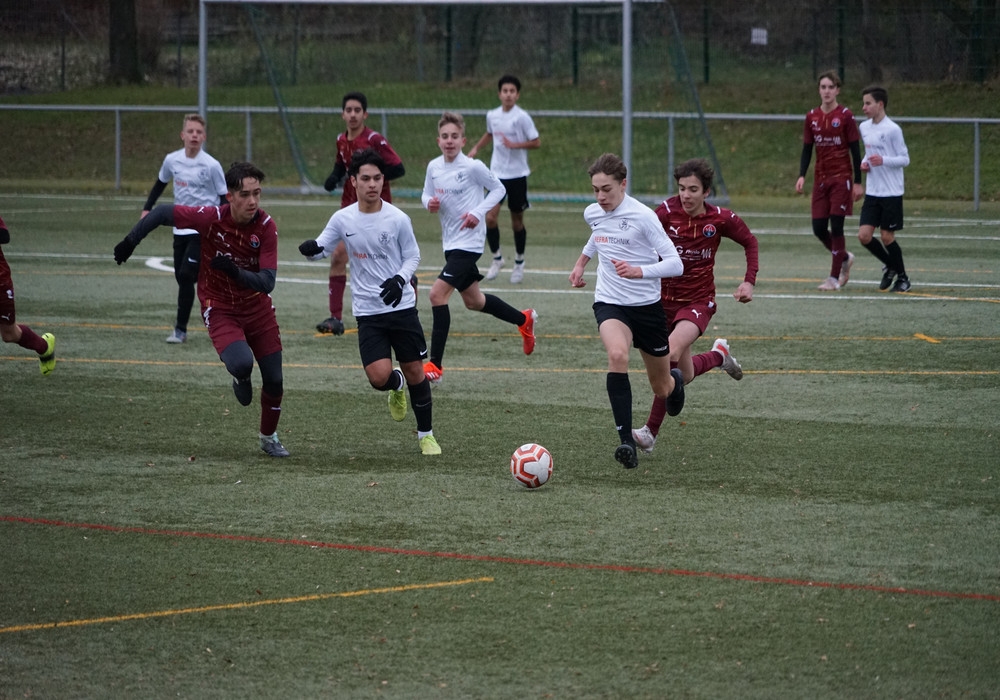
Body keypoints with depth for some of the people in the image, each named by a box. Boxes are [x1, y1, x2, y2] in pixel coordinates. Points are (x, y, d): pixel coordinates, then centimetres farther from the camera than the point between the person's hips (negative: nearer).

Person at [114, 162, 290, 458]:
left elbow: (267, 282, -23)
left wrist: (235, 271, -39)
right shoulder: (211, 218, -24)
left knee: (274, 380, 5)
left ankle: (269, 437, 32)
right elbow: (162, 213, -11)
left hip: (258, 308, 3)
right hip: (220, 309, -3)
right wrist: (131, 241, -13)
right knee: (241, 363, -29)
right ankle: (240, 379, 11)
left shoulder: (266, 227, -18)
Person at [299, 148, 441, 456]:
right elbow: (321, 249, 5)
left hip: (402, 306, 0)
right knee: (379, 377, -14)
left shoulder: (398, 219, -7)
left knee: (414, 371, 6)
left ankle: (426, 434, 26)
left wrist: (400, 279, -14)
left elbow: (412, 256, 5)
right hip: (368, 312, 0)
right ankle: (396, 385, 25)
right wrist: (311, 249, -19)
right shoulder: (343, 219, -4)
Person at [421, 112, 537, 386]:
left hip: (469, 242, -8)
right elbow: (427, 195, 14)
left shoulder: (473, 167, -13)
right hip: (450, 241, 8)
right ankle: (524, 319, 45)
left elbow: (498, 189, -2)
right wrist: (430, 203, -10)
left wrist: (478, 212, -15)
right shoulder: (434, 167, 3)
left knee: (437, 293, -19)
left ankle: (435, 365, -15)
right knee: (473, 301, 20)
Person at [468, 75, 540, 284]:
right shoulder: (492, 115, 3)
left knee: (517, 221, 7)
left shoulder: (521, 117, -11)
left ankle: (519, 263, 25)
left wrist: (514, 144, -21)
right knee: (490, 216, -12)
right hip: (497, 174, 3)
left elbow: (536, 142, -9)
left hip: (517, 175, -3)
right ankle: (497, 258, 7)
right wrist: (476, 148, 13)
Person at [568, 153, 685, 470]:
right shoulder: (593, 214, 0)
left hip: (647, 304, -2)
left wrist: (639, 271, -33)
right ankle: (626, 441, -37)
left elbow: (675, 264, -19)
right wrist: (581, 262, 25)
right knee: (617, 354, -33)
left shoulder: (642, 216, -17)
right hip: (609, 303, 2)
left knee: (662, 388, 13)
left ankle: (675, 380, 56)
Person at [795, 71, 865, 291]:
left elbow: (855, 150, -5)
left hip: (841, 178, -5)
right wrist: (802, 176, -3)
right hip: (820, 179, 5)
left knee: (836, 227, -8)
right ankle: (845, 258, 30)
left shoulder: (845, 116, -6)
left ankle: (834, 278, -1)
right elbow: (807, 149, 10)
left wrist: (858, 182, -7)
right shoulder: (812, 117, 6)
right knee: (819, 229, 3)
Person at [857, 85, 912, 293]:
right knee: (864, 235, -3)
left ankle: (902, 278, 19)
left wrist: (883, 161, -24)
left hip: (891, 193, -6)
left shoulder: (892, 129, -12)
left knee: (887, 236, 0)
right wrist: (864, 163, 2)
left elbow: (905, 159, -9)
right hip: (872, 192, 6)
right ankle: (890, 265, 22)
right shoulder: (864, 127, 8)